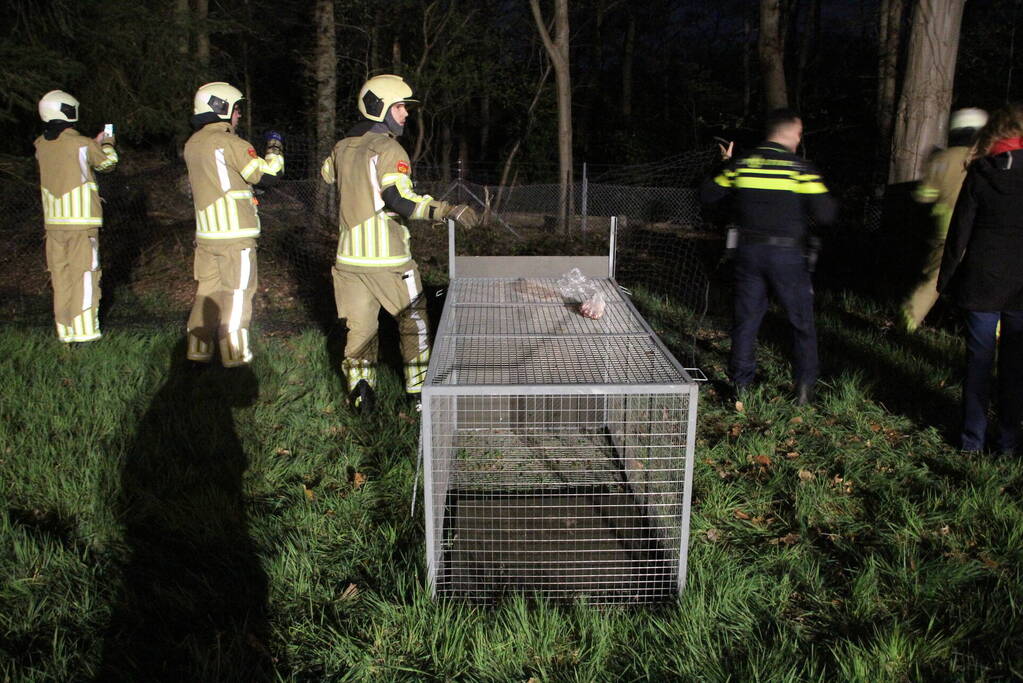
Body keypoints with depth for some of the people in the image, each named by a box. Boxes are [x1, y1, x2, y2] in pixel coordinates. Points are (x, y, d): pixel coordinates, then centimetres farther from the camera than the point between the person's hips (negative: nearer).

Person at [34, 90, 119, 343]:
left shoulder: (41, 145, 5)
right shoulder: (82, 144, -11)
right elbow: (108, 163, 6)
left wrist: (95, 144, 29)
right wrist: (108, 144, 26)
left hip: (53, 222, 5)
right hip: (81, 220, -5)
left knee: (60, 275, 10)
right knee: (83, 275, -1)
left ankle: (65, 331, 15)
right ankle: (84, 332, 0)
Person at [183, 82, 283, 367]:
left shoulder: (192, 144, 11)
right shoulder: (229, 142, -13)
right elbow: (268, 174, -13)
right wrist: (275, 147, 3)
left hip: (205, 232, 7)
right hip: (235, 232, -7)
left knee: (208, 290, 15)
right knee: (237, 293, 1)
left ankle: (198, 349, 19)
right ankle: (234, 354, 6)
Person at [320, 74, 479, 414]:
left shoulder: (343, 147, 9)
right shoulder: (389, 149, -13)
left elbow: (327, 173, 31)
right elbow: (401, 200, -25)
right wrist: (448, 210, -31)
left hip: (349, 256, 6)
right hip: (387, 258, -5)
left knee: (359, 326, 13)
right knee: (413, 321, 11)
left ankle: (360, 390, 9)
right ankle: (419, 388, 17)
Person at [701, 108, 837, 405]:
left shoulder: (740, 164, 1)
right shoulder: (800, 168, -9)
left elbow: (707, 195, 11)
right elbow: (824, 214, -13)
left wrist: (725, 166, 24)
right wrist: (823, 193, 8)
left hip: (749, 252, 3)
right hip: (787, 256, -3)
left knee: (746, 319, 13)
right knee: (802, 323, 12)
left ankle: (740, 384, 17)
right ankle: (804, 388, 13)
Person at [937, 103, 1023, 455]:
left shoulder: (980, 172, -5)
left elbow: (960, 229, -4)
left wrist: (946, 277, 3)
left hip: (981, 281, 0)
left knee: (978, 359, 9)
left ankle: (973, 438, 15)